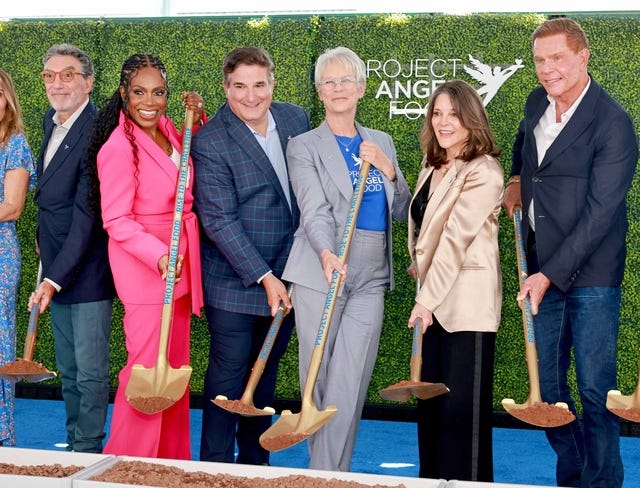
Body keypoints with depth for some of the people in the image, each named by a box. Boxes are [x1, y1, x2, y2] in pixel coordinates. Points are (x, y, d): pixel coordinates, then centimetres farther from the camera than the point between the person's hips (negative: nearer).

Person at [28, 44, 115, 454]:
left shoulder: (97, 132, -20)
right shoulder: (51, 121, 8)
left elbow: (87, 215, -24)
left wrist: (56, 278, -27)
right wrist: (43, 237, 11)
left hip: (87, 270, -9)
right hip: (57, 269, 9)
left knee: (90, 373, -1)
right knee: (68, 371, 17)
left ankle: (89, 453, 11)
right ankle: (74, 447, 29)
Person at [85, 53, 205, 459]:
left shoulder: (168, 129, 5)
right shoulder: (118, 148, -17)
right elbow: (117, 221, -17)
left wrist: (199, 119, 6)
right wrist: (158, 255, -31)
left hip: (179, 267, 8)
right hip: (143, 269, -8)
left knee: (176, 364, 15)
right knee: (148, 368, -4)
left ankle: (172, 460, 28)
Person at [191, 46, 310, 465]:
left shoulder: (296, 119, 3)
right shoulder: (210, 142, -16)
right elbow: (218, 220, -18)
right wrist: (263, 277, -20)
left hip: (285, 277, 6)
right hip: (235, 280, -5)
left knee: (266, 372, 16)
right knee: (228, 376, 2)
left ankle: (255, 462, 30)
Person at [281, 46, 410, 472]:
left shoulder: (381, 143, 14)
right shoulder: (305, 147, 1)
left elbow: (402, 211, 14)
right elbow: (315, 211, -13)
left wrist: (387, 169, -4)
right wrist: (328, 254, -32)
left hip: (371, 278, 3)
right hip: (320, 273, -3)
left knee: (351, 386, 0)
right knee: (319, 382, 1)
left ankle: (333, 475, 7)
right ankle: (324, 475, 13)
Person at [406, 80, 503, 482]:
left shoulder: (483, 172, -12)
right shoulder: (431, 169, 14)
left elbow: (457, 237, -18)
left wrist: (428, 298, -20)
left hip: (466, 301, -8)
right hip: (434, 297, 8)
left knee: (463, 404, -3)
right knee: (430, 399, 11)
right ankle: (432, 477, 21)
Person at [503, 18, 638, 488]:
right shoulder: (537, 102, 7)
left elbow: (599, 212, -18)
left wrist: (550, 275, -20)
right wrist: (517, 178, 12)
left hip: (589, 274, -6)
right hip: (541, 272, 7)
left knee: (595, 391, -2)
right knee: (548, 384, 12)